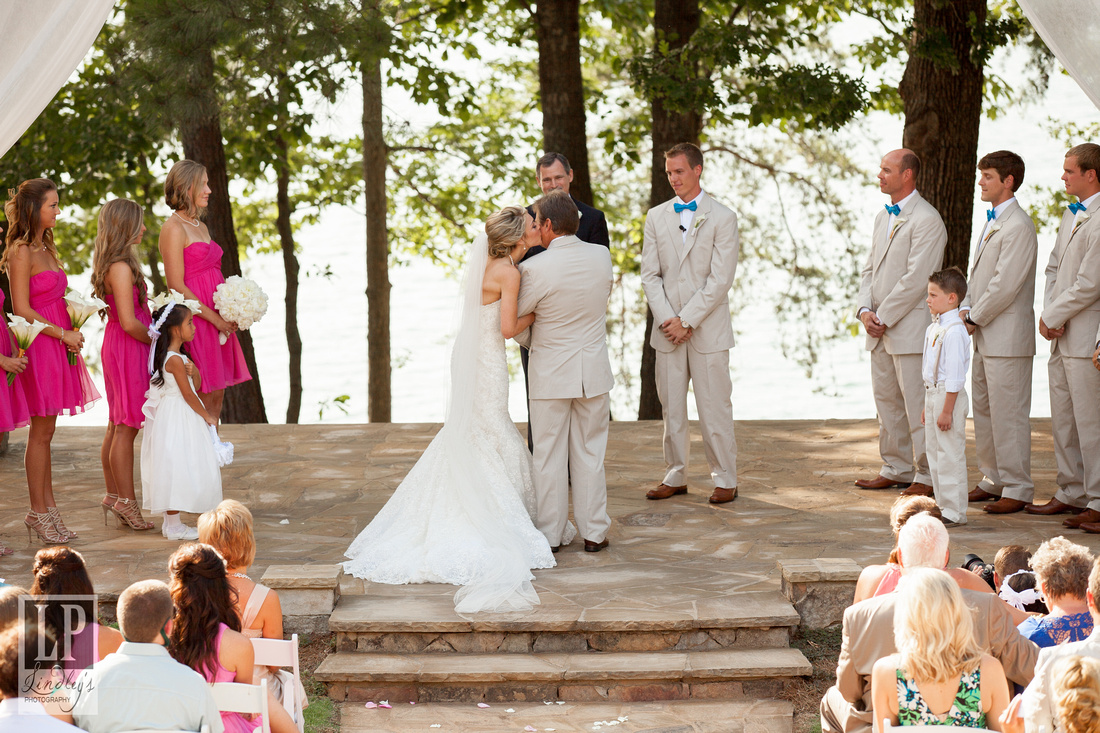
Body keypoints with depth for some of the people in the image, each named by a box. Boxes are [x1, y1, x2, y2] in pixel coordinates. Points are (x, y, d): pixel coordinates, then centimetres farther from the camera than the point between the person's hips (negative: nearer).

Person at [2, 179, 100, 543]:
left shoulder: (45, 248, 15)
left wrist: (72, 327, 7)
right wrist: (63, 334, -13)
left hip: (57, 345, 9)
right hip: (38, 345, -9)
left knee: (45, 431, 11)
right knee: (41, 432, -3)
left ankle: (47, 510, 16)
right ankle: (39, 513, 4)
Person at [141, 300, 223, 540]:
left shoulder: (178, 356, 11)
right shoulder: (175, 359, -19)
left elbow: (195, 386, 15)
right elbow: (188, 395, -17)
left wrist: (193, 372, -6)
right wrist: (207, 416, -6)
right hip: (177, 419, -10)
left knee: (176, 470, 13)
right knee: (177, 467, -6)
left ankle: (171, 521, 19)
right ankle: (173, 525, -2)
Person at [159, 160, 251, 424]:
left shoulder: (201, 227, 17)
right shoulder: (173, 228, -11)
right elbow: (177, 286, -16)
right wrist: (215, 319, -16)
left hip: (218, 320, 9)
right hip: (195, 320, -9)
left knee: (217, 395, 9)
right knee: (205, 396, -7)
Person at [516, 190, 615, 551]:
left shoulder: (534, 268, -18)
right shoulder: (602, 257, -5)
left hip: (551, 371, -3)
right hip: (594, 370, 4)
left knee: (549, 456, 7)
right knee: (590, 453, 12)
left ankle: (550, 533, 13)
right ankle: (594, 532, 16)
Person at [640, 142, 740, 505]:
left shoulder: (722, 217, -3)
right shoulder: (656, 217, 9)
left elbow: (720, 280, -9)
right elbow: (650, 275, 5)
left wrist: (686, 321, -12)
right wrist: (667, 320, -7)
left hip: (707, 330, -4)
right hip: (667, 330, 4)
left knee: (714, 407, 0)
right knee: (671, 407, 9)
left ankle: (725, 479, 9)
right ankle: (675, 477, 18)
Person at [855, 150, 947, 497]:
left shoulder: (926, 219, -13)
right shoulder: (883, 217, 17)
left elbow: (916, 279, -18)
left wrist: (883, 317, -14)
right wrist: (865, 310, 1)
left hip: (910, 326, -9)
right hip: (881, 328, 9)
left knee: (916, 404, -5)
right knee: (886, 401, 13)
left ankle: (927, 476, 2)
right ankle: (896, 469, 23)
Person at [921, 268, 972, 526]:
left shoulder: (954, 331, -18)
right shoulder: (933, 328, 11)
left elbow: (954, 376, -20)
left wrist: (947, 410, -20)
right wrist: (927, 406, 20)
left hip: (949, 396, -10)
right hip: (932, 393, 10)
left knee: (950, 454, -4)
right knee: (934, 452, 15)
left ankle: (954, 512, 1)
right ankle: (942, 505, 25)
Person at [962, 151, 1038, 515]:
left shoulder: (1019, 226, -15)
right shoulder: (992, 222, 17)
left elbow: (1006, 284, -20)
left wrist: (975, 318, -12)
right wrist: (965, 309, 6)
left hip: (1007, 336, -10)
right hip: (985, 335, 10)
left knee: (1008, 414, -6)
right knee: (983, 409, 15)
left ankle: (1017, 489, 0)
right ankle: (993, 481, 24)